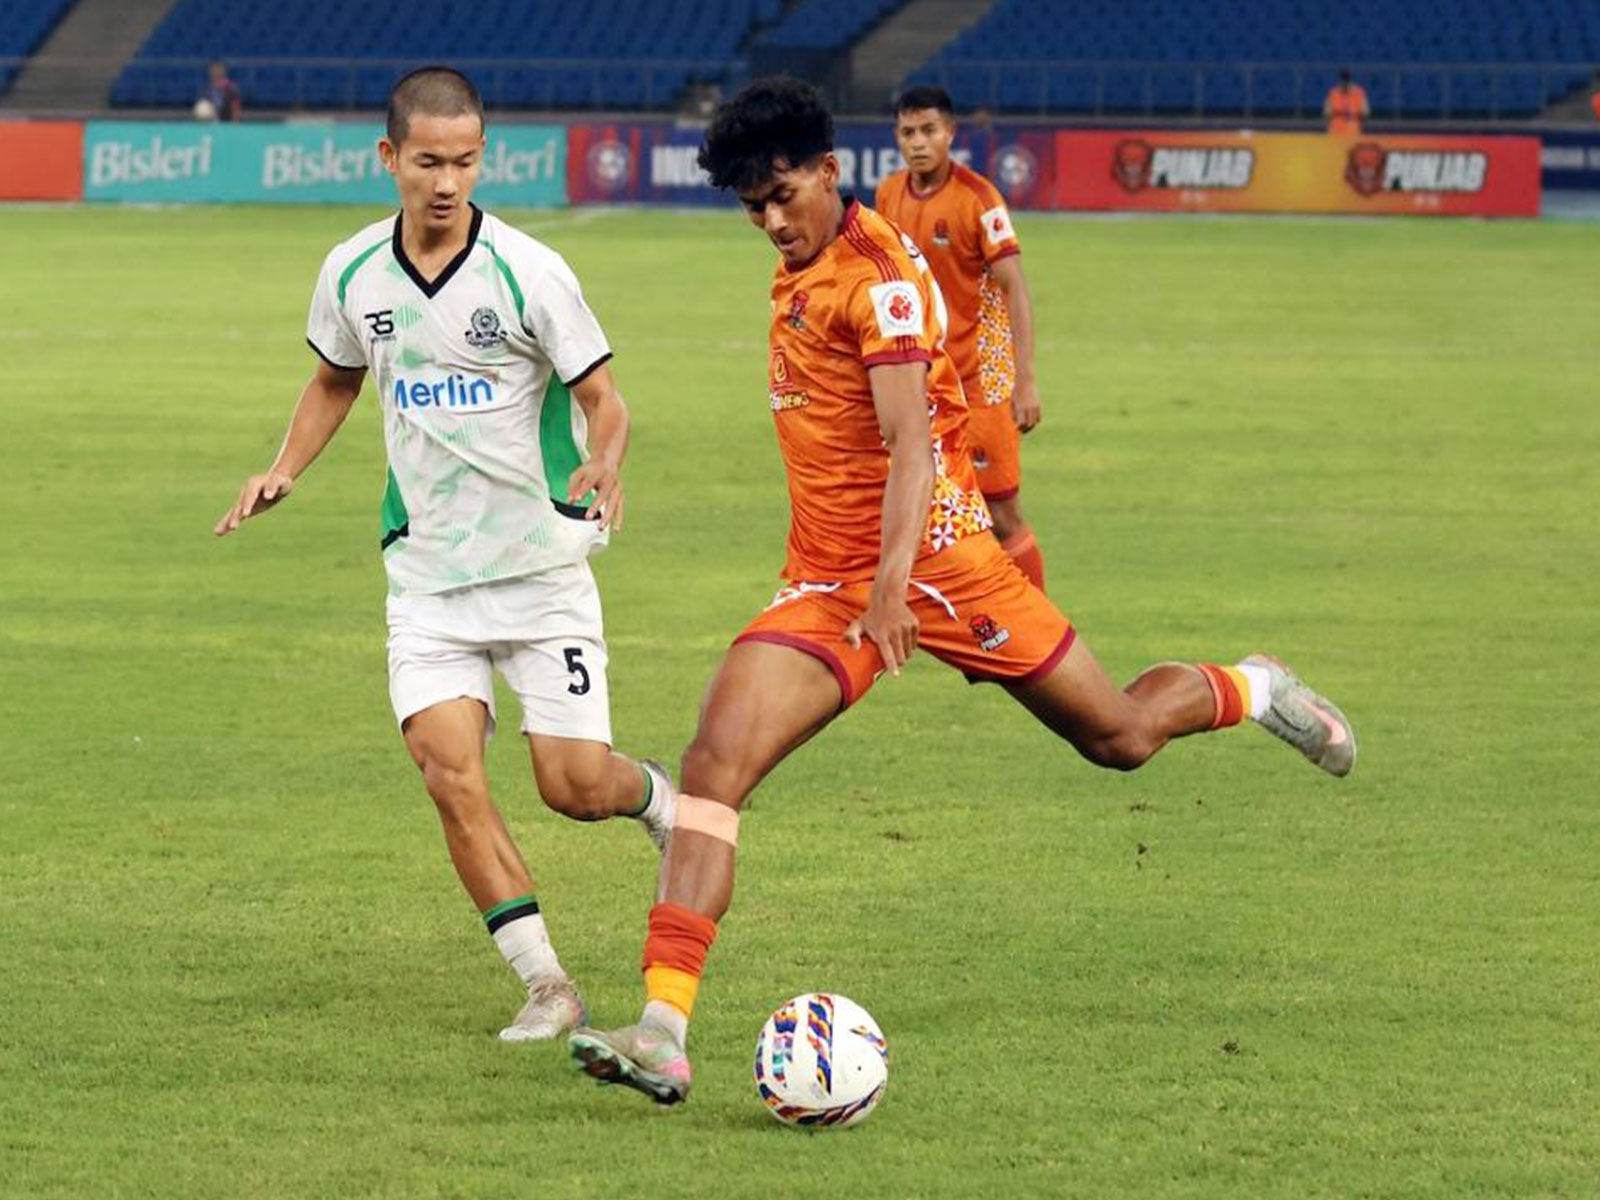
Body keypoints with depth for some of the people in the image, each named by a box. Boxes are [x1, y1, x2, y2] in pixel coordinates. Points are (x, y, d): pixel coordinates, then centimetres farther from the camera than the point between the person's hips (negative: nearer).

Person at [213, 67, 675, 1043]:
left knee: (576, 784, -5)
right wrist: (284, 470, 6)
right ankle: (545, 984, -8)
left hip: (540, 567, -3)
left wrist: (604, 469, -27)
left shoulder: (528, 273, -13)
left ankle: (661, 800, 33)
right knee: (449, 770, -15)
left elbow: (603, 397, -7)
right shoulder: (352, 275, 0)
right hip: (427, 575, 3)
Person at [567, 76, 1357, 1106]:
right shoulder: (796, 275, 12)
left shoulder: (879, 276, -14)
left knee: (1121, 739, 6)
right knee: (716, 762, -15)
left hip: (929, 551, -7)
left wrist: (891, 579, -37)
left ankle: (1249, 691, 42)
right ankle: (663, 1034, -24)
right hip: (824, 582, 7)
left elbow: (910, 440, -24)